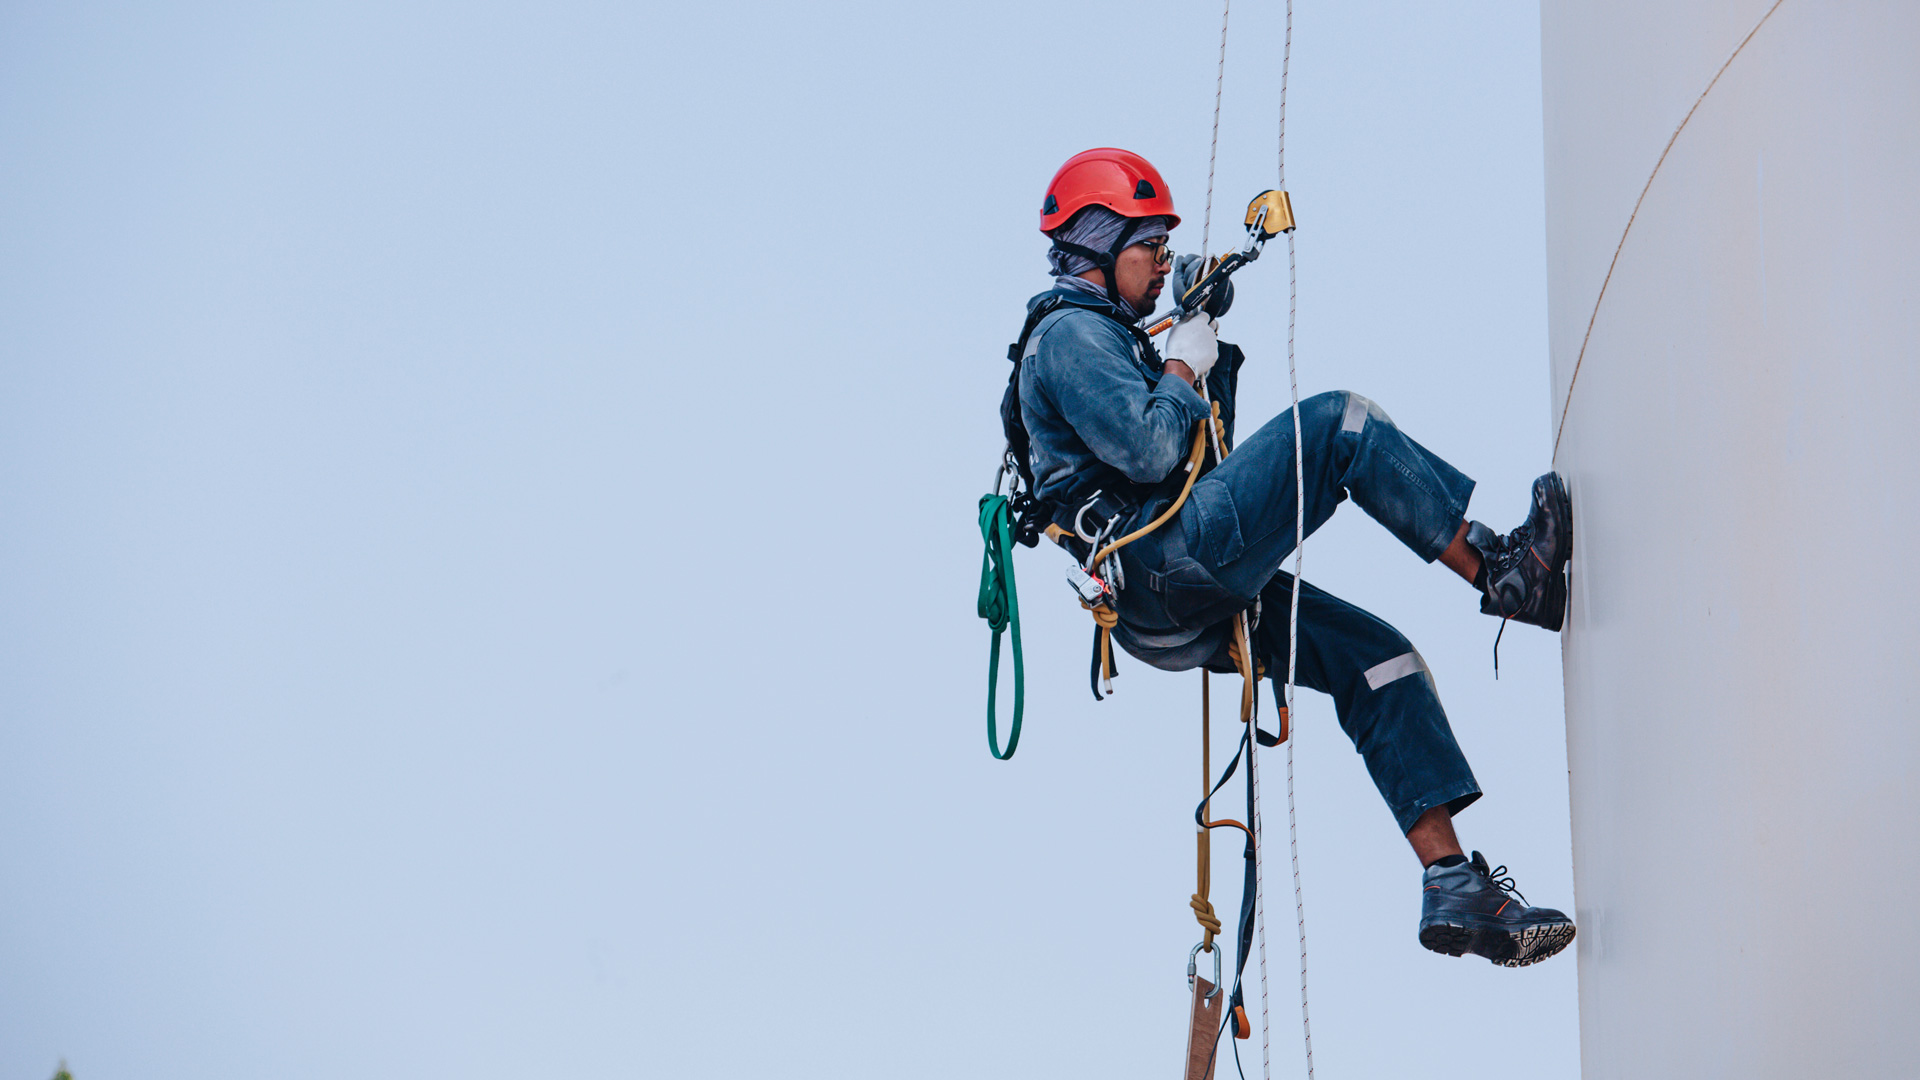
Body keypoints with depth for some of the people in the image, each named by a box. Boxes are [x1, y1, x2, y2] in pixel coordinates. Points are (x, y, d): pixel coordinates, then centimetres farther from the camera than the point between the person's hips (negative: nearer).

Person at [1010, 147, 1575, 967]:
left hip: (1185, 609, 10)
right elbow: (1150, 453, -19)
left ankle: (1452, 884, -4)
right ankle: (1501, 571, -10)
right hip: (1168, 566, -10)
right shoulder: (1072, 333, -4)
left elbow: (1208, 452, 29)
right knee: (1338, 425, -15)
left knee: (1381, 661, 2)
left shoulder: (1100, 337, 29)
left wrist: (1212, 347, 19)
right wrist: (1184, 365, -3)